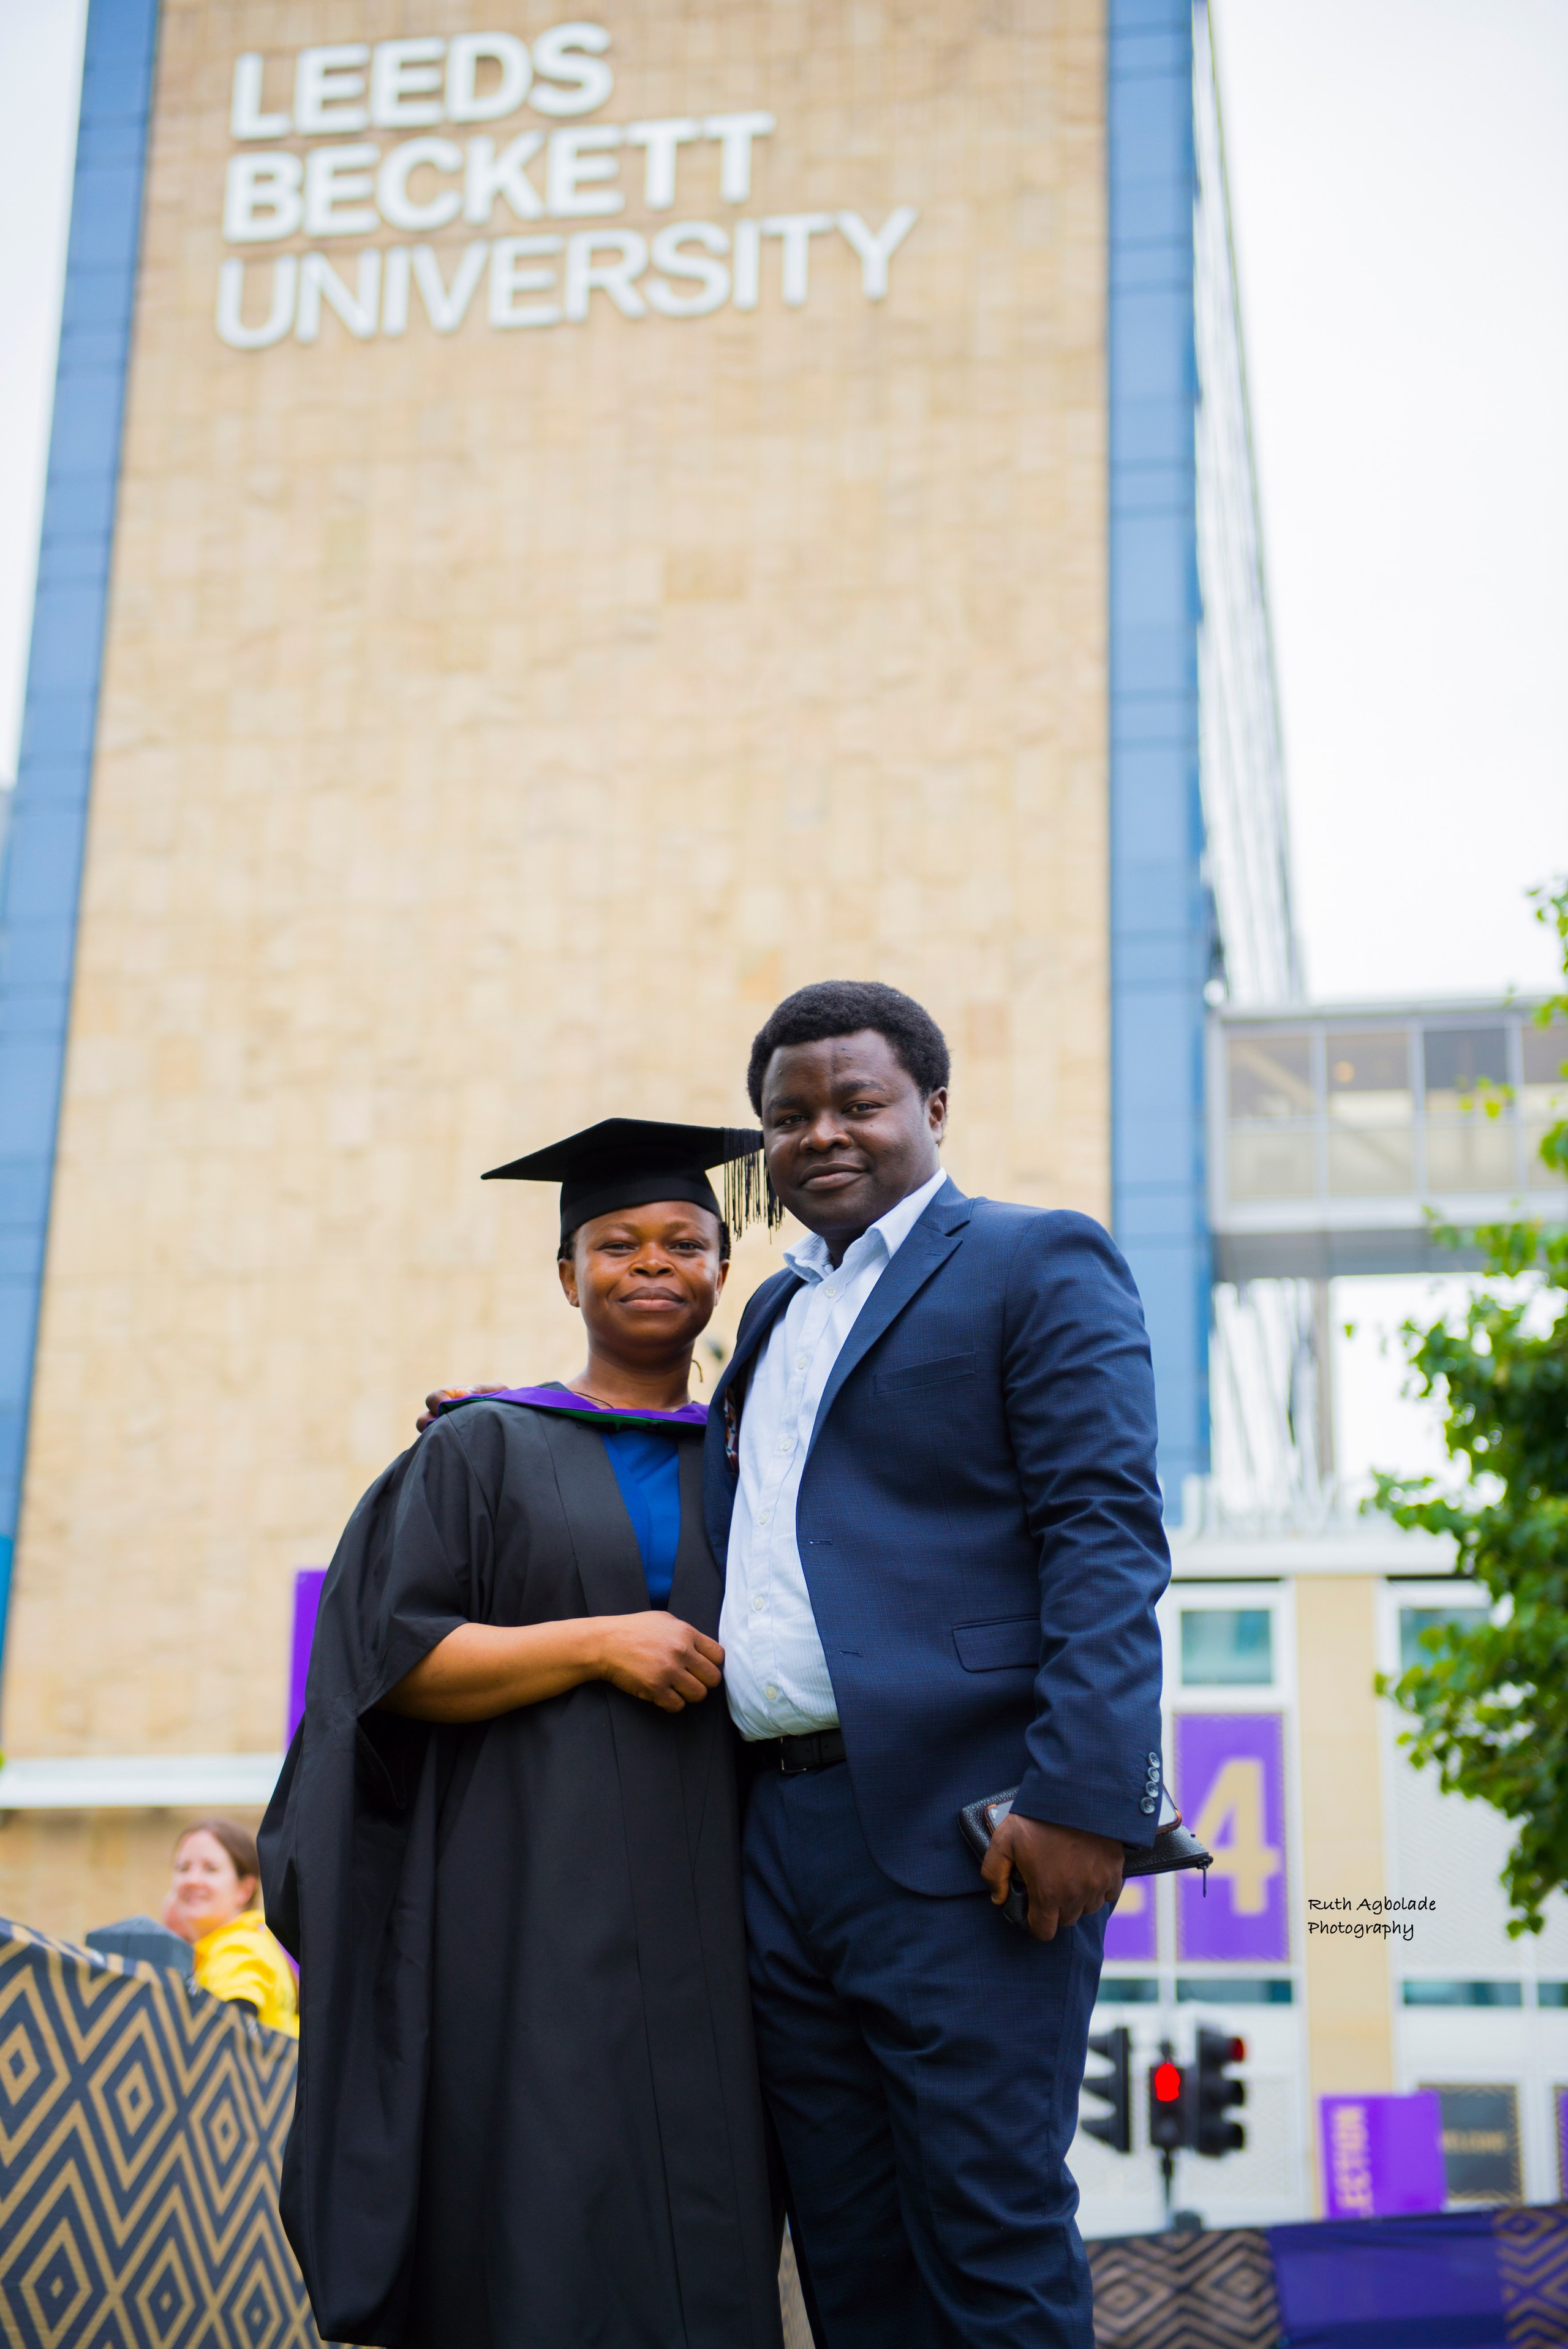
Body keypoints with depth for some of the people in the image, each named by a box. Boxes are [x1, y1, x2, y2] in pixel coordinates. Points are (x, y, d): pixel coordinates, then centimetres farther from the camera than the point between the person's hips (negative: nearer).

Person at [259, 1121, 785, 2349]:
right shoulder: (485, 1448, 7)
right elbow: (389, 1661, -2)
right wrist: (595, 1641, -12)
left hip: (706, 1919, 3)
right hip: (531, 1913, -2)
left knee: (704, 2248, 0)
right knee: (545, 2242, -7)